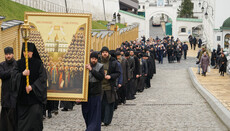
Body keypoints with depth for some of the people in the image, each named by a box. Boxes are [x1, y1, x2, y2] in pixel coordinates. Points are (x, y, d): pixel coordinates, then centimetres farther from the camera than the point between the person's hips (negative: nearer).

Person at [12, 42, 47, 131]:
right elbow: (14, 76, -5)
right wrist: (22, 74, -26)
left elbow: (43, 78, -8)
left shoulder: (38, 63, -1)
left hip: (35, 95, -2)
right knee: (22, 118, 3)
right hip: (22, 96, 2)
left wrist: (32, 87, -20)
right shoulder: (19, 63, 6)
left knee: (35, 114, -12)